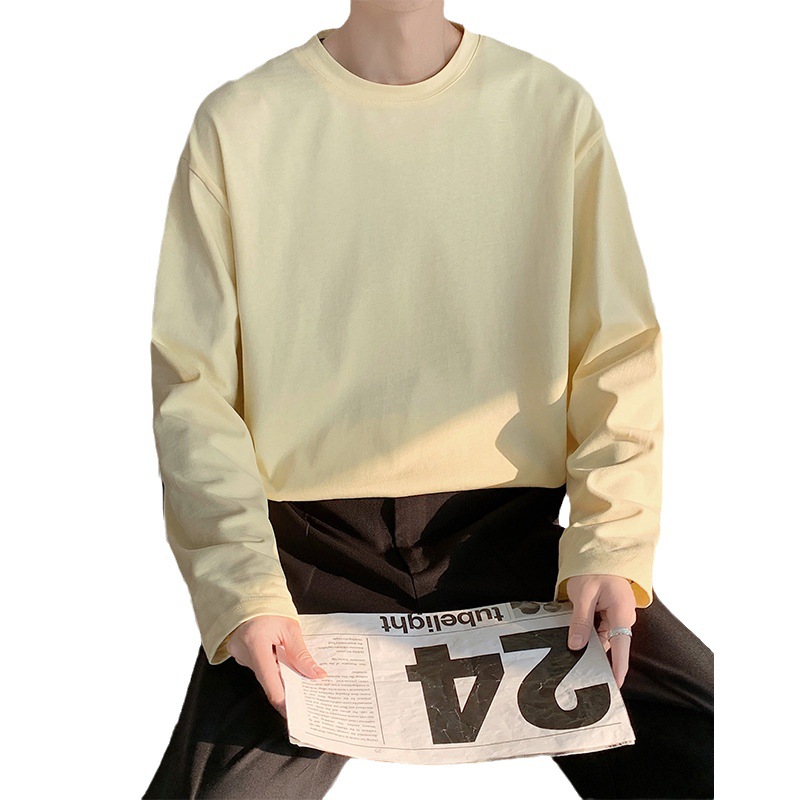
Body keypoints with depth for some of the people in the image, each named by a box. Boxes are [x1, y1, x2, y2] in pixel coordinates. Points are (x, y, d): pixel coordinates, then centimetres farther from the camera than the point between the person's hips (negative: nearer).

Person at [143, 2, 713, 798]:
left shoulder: (556, 109, 3)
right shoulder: (238, 122, 1)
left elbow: (619, 352, 4)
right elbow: (192, 383, -1)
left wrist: (612, 549, -11)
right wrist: (243, 588, -15)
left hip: (510, 532, 1)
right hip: (307, 544, -1)